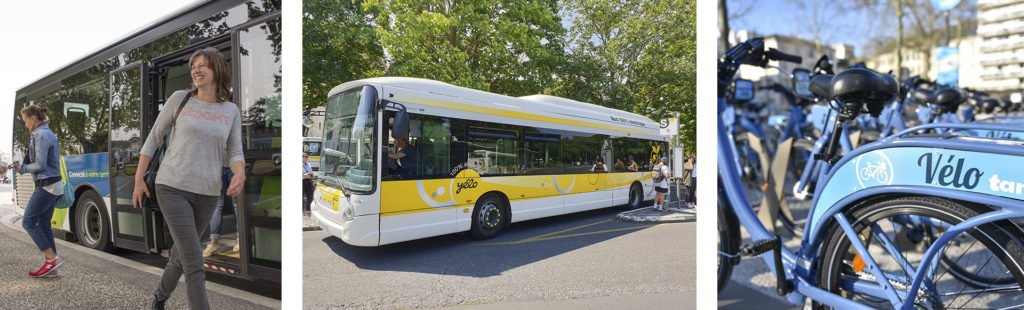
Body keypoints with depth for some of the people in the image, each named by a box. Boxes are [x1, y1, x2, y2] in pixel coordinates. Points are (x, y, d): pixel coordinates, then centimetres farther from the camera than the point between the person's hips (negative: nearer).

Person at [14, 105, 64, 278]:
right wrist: (23, 167, 12)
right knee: (43, 225, 9)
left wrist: (22, 169, -1)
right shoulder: (48, 134, 16)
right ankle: (50, 266, 10)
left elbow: (39, 165, -16)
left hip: (46, 186, -9)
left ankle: (52, 258, -5)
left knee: (28, 222, -3)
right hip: (53, 185, 9)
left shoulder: (40, 135, -13)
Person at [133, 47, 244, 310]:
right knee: (194, 264, -10)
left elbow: (234, 154, 0)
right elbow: (154, 138, 6)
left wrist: (240, 173, -23)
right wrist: (139, 179, 5)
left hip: (207, 194, 3)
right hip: (171, 187, -3)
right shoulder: (180, 98, -1)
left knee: (181, 255, 19)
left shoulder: (232, 111, 4)